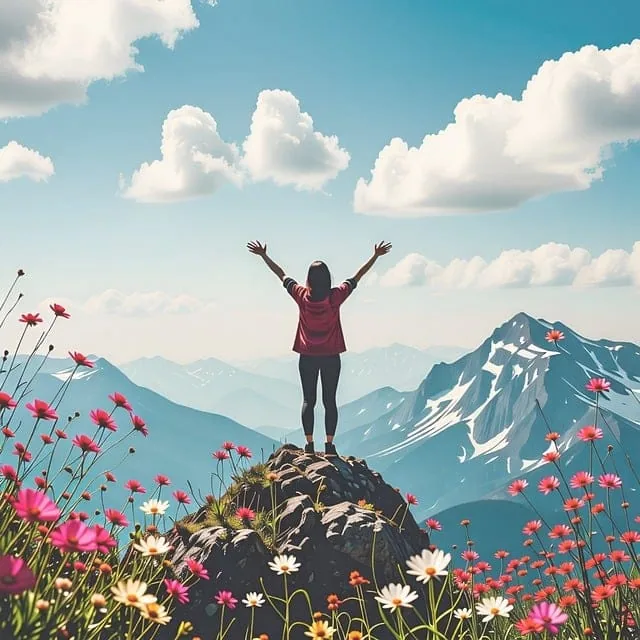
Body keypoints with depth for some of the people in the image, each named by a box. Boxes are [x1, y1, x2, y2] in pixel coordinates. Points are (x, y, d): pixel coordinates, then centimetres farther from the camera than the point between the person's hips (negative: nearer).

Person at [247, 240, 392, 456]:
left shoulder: (302, 295, -6)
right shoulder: (336, 296, -9)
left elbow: (281, 275, 4)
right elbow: (357, 277, 0)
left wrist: (263, 255, 15)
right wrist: (376, 256, 10)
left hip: (307, 357, 1)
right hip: (331, 357, 0)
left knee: (308, 401, 6)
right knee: (330, 401, 5)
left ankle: (309, 444, 2)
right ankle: (329, 444, 3)